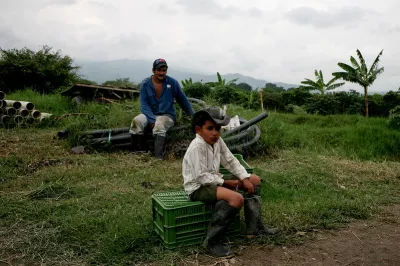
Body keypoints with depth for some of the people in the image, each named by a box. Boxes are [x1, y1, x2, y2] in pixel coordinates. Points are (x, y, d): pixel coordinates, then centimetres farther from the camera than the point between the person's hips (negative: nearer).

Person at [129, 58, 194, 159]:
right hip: (150, 114, 2)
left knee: (159, 124, -35)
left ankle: (159, 157, -38)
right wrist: (152, 120, -21)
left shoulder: (172, 82, -2)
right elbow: (144, 105, -6)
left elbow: (183, 100, 9)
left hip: (167, 115, -2)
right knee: (137, 121, -28)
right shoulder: (145, 84, -1)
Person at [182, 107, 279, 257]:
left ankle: (254, 227, 15)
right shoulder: (196, 147, -24)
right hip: (198, 187, -10)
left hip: (214, 180, 10)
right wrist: (224, 182, -21)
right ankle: (211, 241, -20)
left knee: (255, 180, 12)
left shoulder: (218, 141, 2)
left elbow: (231, 161, 7)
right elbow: (201, 177, -26)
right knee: (237, 198, -33)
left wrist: (245, 178, -6)